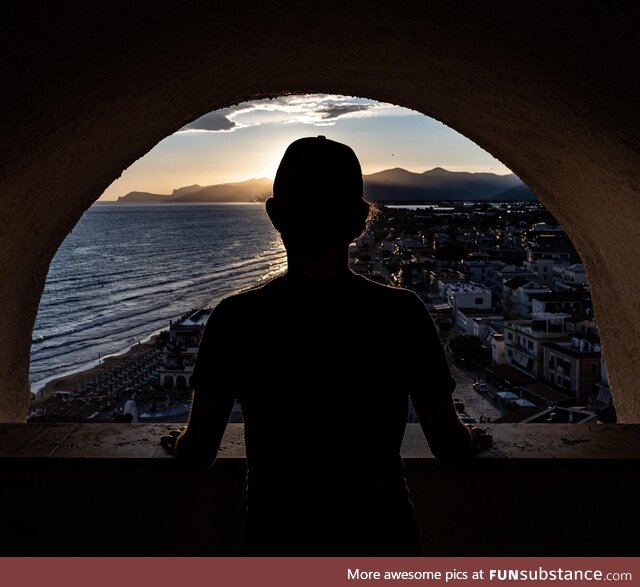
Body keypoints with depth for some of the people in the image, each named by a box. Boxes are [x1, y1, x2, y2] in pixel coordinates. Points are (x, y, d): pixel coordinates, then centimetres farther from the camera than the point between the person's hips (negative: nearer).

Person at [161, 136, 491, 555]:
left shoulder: (236, 319, -16)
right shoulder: (403, 315, -16)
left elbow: (198, 453, -6)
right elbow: (450, 446, -5)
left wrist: (179, 442, 18)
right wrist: (473, 441, 19)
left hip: (277, 536, 1)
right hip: (382, 536, 0)